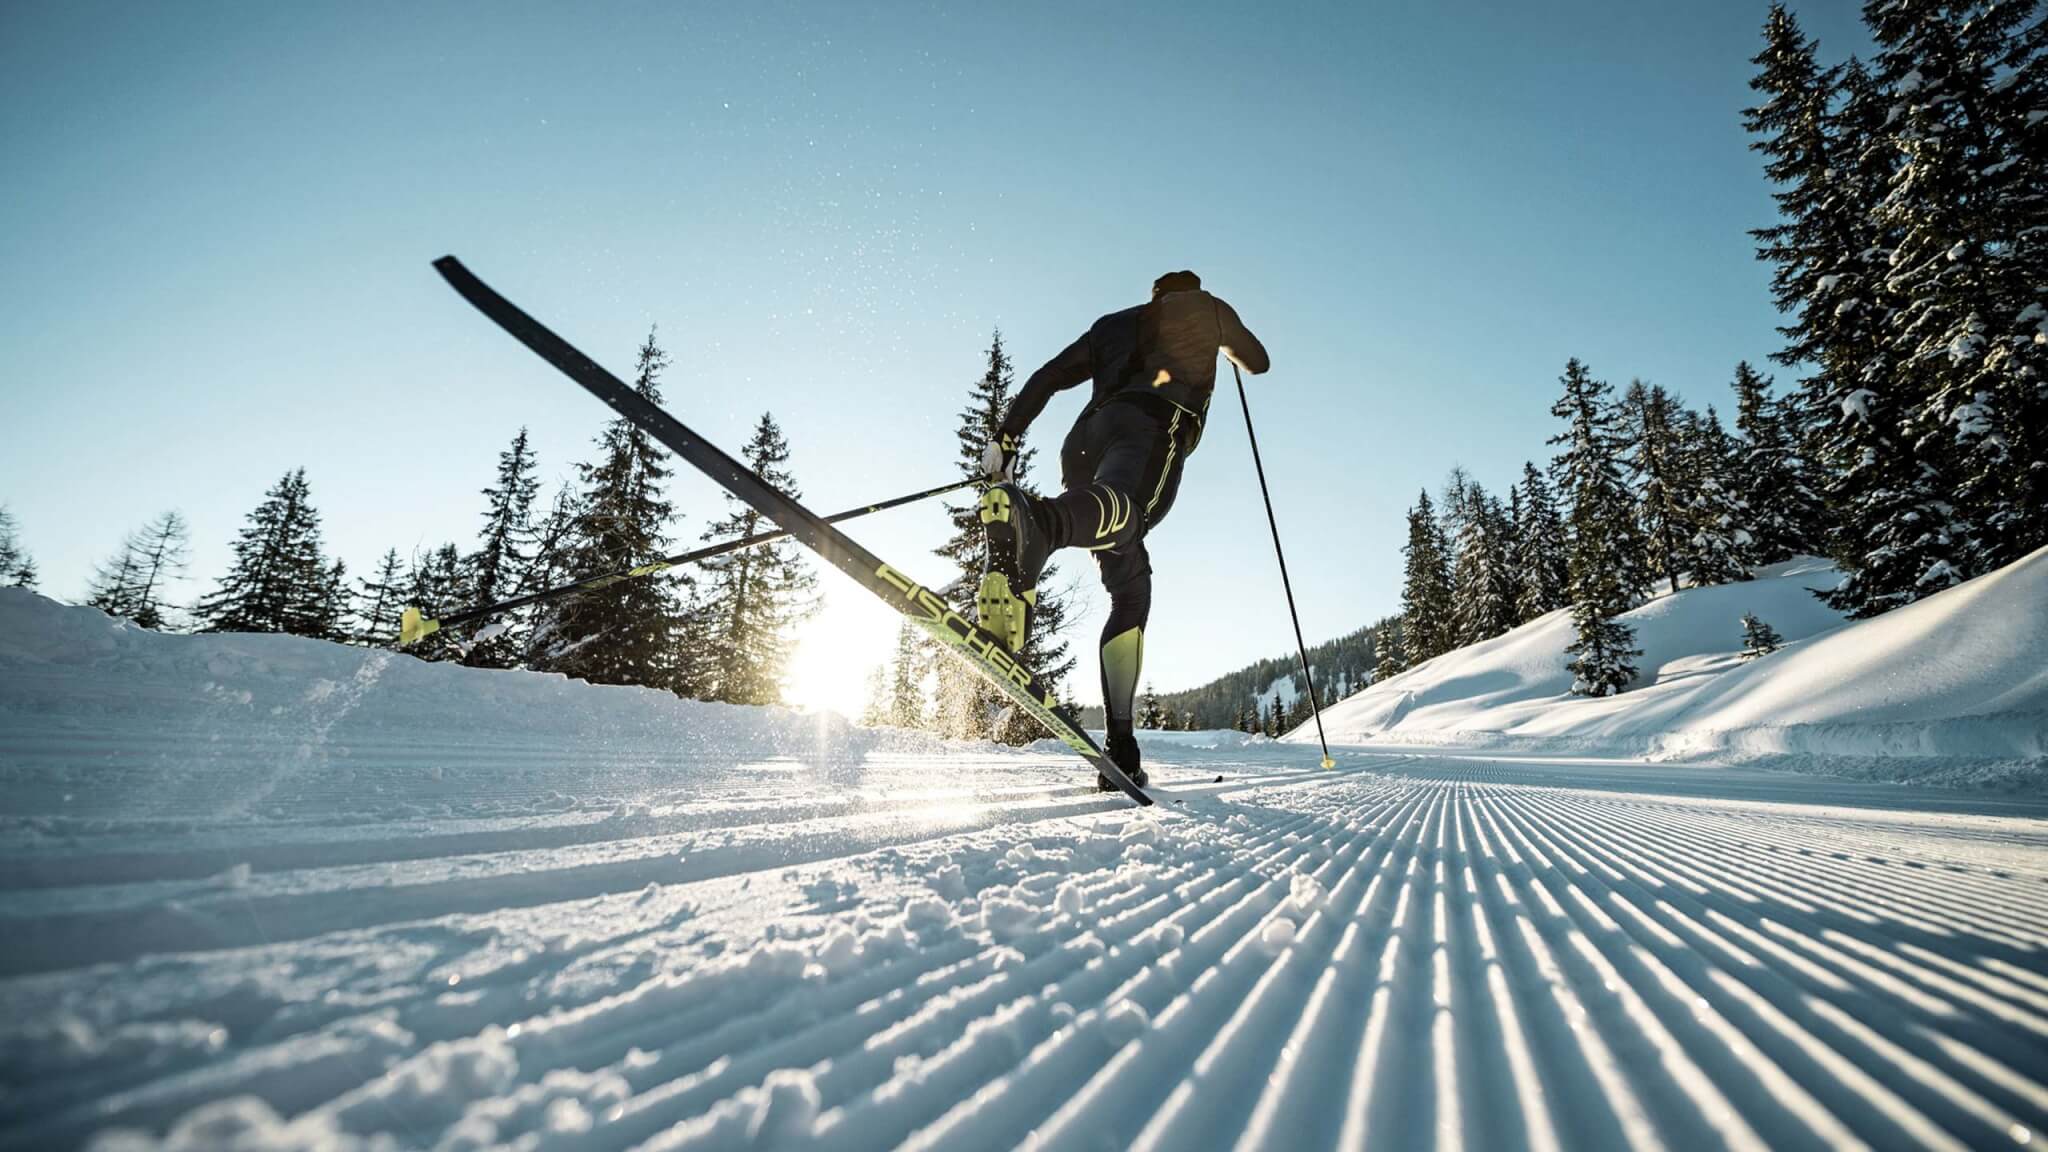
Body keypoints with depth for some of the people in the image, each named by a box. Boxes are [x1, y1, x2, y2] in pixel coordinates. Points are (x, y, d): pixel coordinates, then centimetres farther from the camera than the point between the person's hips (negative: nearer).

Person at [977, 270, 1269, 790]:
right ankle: (1035, 521, -75)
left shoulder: (1111, 324, 37)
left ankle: (1120, 751, -4)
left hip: (1085, 440, 5)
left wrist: (1005, 438, 20)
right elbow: (1258, 362, 45)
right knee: (1124, 507, -38)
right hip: (1154, 425, -5)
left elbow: (1045, 378, 24)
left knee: (1131, 593, 6)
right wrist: (1225, 343, 64)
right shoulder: (1207, 308, 30)